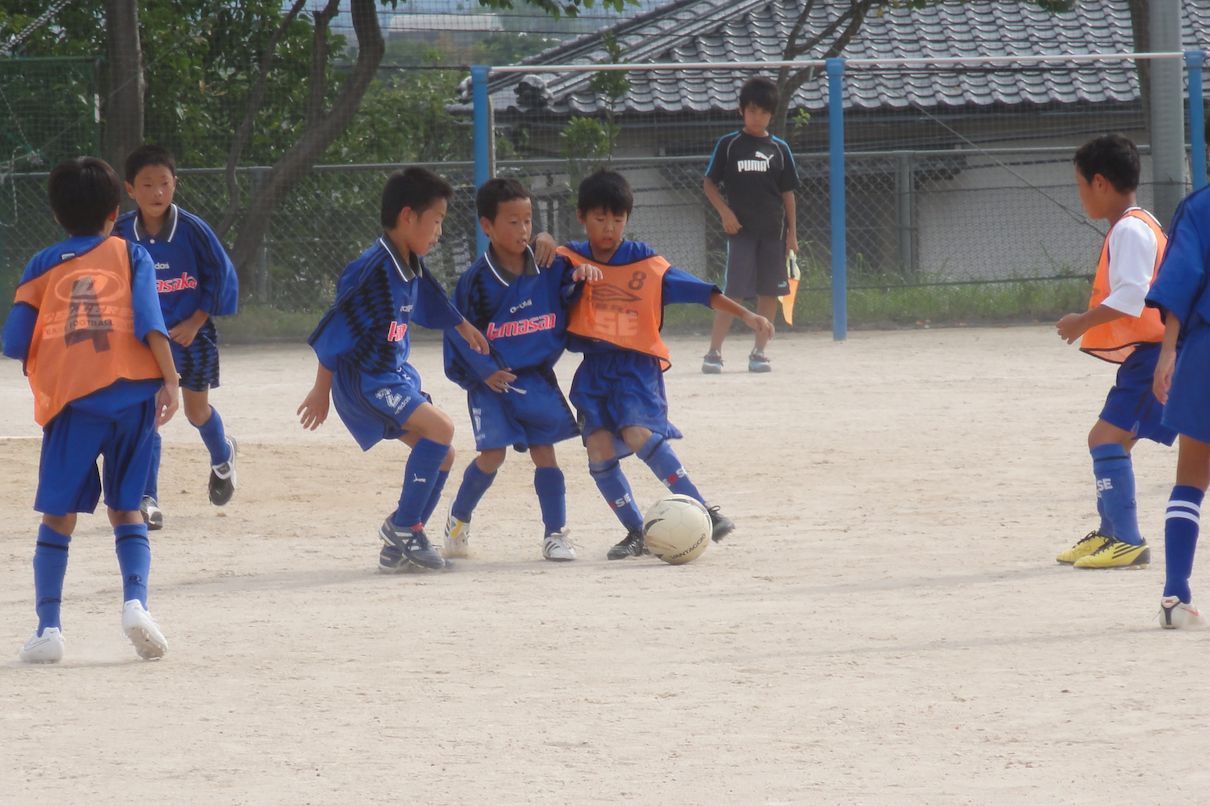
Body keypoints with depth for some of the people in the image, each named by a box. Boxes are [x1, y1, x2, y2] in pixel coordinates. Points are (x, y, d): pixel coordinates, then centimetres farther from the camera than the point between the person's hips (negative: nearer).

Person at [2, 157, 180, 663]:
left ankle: (48, 625, -5)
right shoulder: (131, 255, 15)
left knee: (58, 515, 6)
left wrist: (44, 365, 29)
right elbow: (149, 321, -2)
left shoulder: (44, 265, 17)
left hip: (73, 396, -1)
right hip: (135, 392, 1)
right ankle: (135, 599, -9)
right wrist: (169, 380, -8)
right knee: (126, 508, 14)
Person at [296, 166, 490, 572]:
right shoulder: (372, 269, -21)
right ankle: (403, 526, -14)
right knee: (439, 429, -23)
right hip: (363, 380, -10)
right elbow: (334, 330, -17)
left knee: (442, 455, 7)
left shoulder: (412, 267, 6)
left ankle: (399, 548, 13)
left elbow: (432, 304, 29)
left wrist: (466, 328, 38)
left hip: (395, 376, 10)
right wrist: (321, 391, -13)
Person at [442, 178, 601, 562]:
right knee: (493, 453, -9)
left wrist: (582, 269, -9)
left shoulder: (546, 267, -2)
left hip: (537, 378, 3)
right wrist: (485, 371, -15)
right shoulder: (477, 280, -12)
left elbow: (567, 278, 16)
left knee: (544, 451, 0)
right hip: (492, 382, -3)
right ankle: (458, 521, 13)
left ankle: (555, 534, 6)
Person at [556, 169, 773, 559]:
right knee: (599, 450, -6)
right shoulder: (571, 260, 2)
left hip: (637, 364, -4)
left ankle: (704, 512, -22)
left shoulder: (646, 263, -4)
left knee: (638, 432, -24)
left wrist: (745, 314, -15)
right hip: (594, 368, 4)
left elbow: (700, 291, -5)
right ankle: (636, 533, 8)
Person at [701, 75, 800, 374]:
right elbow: (709, 183, 6)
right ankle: (714, 352, -6)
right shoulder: (729, 145, 2)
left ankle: (759, 352, 10)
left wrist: (792, 232, 7)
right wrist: (725, 212, -8)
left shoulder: (779, 148, 8)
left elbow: (787, 192, 11)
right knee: (734, 291, -9)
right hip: (741, 228, -3)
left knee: (769, 292, 3)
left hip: (773, 230, 3)